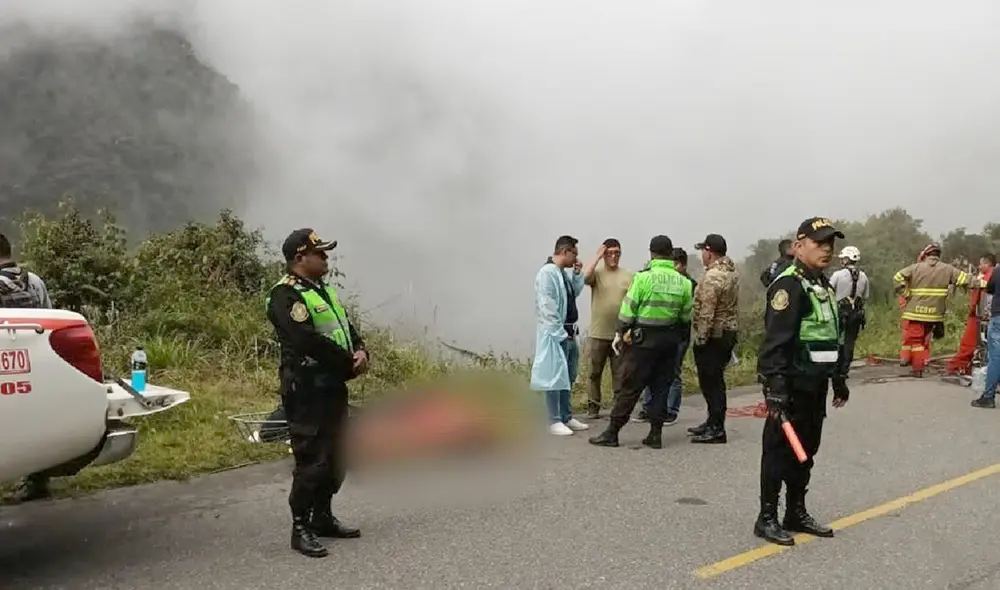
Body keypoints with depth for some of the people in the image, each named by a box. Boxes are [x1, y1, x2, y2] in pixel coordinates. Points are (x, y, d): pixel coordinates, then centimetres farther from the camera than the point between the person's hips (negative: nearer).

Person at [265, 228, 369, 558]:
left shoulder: (324, 291, 17)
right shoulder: (285, 296, -14)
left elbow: (347, 329, 18)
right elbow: (309, 341, -24)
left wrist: (361, 351, -5)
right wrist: (350, 364, -14)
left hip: (333, 388, 10)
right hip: (307, 391, -10)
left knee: (336, 457, 16)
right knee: (312, 460, -7)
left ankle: (323, 518, 29)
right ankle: (301, 529, 5)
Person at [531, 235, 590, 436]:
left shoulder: (564, 273, 13)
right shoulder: (547, 272, -16)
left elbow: (575, 293, 22)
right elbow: (547, 307, -20)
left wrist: (577, 274, 8)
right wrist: (559, 333, -20)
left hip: (568, 331, 10)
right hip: (554, 333, -10)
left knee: (567, 376, 15)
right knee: (554, 377, -4)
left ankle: (567, 417, 24)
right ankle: (555, 421, 2)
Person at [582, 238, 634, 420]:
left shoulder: (629, 276, 4)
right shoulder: (597, 273, 0)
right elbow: (584, 278, -23)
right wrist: (597, 257, -14)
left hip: (621, 334, 1)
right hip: (598, 333, -1)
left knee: (620, 373, 8)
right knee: (595, 372, 6)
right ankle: (593, 407, 16)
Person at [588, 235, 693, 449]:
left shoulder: (644, 277, -11)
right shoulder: (683, 282, 2)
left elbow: (628, 309, -10)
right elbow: (685, 317, 5)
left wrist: (619, 333, 0)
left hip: (643, 339, -4)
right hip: (669, 341, 4)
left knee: (630, 387, 0)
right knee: (660, 387, 12)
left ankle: (612, 433, 5)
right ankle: (655, 434, 15)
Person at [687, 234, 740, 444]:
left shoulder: (712, 277, -20)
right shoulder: (732, 271, 10)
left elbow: (706, 313, -23)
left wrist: (699, 339, -17)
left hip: (713, 336, -10)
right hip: (729, 333, 10)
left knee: (710, 382, -4)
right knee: (715, 380, 17)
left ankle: (716, 429, 0)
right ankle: (713, 422, 27)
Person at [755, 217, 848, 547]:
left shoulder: (824, 286, 16)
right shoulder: (789, 285, -15)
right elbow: (775, 340, -23)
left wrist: (839, 378, 23)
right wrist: (775, 386, -28)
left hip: (815, 385, 9)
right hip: (791, 386, -9)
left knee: (806, 450, 15)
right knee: (779, 451, -1)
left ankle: (796, 513, 27)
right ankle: (766, 519, 8)